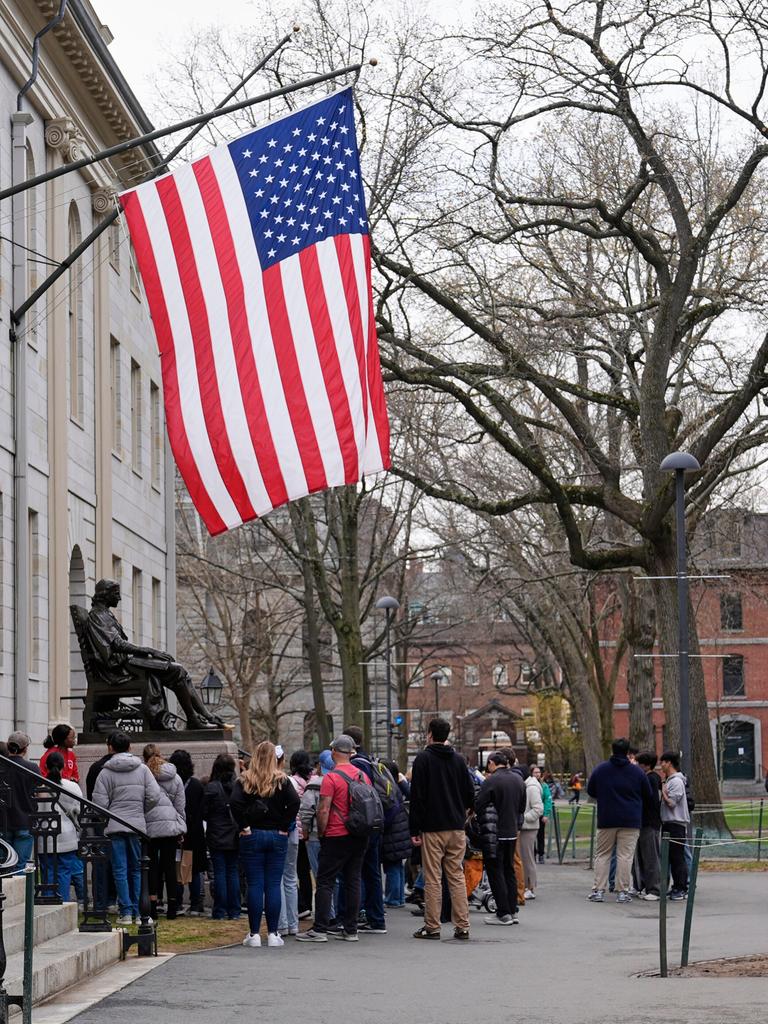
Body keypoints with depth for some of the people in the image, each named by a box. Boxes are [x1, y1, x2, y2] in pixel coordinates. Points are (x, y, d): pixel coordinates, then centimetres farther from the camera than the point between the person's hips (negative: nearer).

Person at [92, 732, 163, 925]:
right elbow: (154, 797, -2)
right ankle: (137, 912, 10)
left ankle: (126, 911, -3)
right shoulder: (142, 769, 4)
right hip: (138, 825, 2)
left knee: (120, 870, 1)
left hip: (115, 825, -2)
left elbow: (100, 802, -6)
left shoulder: (106, 772, -2)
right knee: (136, 869, 11)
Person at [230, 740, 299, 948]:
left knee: (255, 885, 2)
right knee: (274, 885, 4)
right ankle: (273, 933, 3)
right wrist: (284, 826, -5)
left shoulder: (244, 780, -1)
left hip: (252, 837, -1)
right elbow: (294, 802, -12)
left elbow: (235, 803, -16)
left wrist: (244, 827, -8)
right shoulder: (281, 780, 0)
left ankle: (254, 934, 1)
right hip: (277, 837, 1)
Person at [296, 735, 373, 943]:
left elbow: (323, 810, -15)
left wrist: (321, 833, -2)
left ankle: (320, 929, -4)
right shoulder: (363, 776, 8)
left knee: (325, 882, -1)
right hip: (360, 837, 6)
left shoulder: (331, 778, -12)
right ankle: (351, 929, 10)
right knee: (353, 881, 9)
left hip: (337, 838, -6)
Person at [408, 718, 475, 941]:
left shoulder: (424, 759, -6)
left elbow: (417, 796, -9)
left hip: (432, 828, -5)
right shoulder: (458, 759, 9)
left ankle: (432, 927, 0)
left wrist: (414, 829, -7)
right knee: (457, 877, 7)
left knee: (432, 878, -1)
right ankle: (462, 926, 5)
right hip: (456, 828, 5)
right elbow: (470, 793, 10)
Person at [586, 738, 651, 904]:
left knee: (602, 855, 9)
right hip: (630, 821, -1)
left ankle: (598, 890, 4)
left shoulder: (600, 769, 1)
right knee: (625, 856, 0)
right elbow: (647, 795, 7)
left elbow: (590, 791, 10)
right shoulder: (637, 772, -1)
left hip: (606, 820, 1)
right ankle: (623, 892, -3)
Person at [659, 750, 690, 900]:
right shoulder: (669, 780, 17)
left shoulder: (676, 781, -13)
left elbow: (671, 803, -18)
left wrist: (663, 792, -7)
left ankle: (682, 889, -5)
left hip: (676, 824, -10)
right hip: (668, 823, 10)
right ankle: (677, 887, 17)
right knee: (671, 857, 12)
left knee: (677, 857, -7)